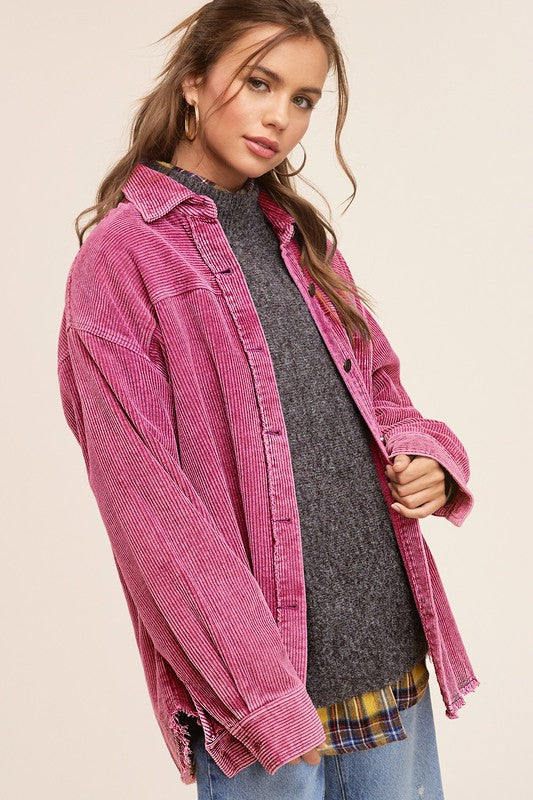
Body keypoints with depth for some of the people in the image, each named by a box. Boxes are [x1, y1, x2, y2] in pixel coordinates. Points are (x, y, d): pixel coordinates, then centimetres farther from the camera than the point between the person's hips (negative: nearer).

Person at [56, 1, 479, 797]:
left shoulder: (301, 238, 13)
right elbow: (145, 501, -12)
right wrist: (258, 688, -16)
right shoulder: (122, 253, -7)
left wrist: (427, 457, -2)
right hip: (259, 672, -6)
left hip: (392, 647, 6)